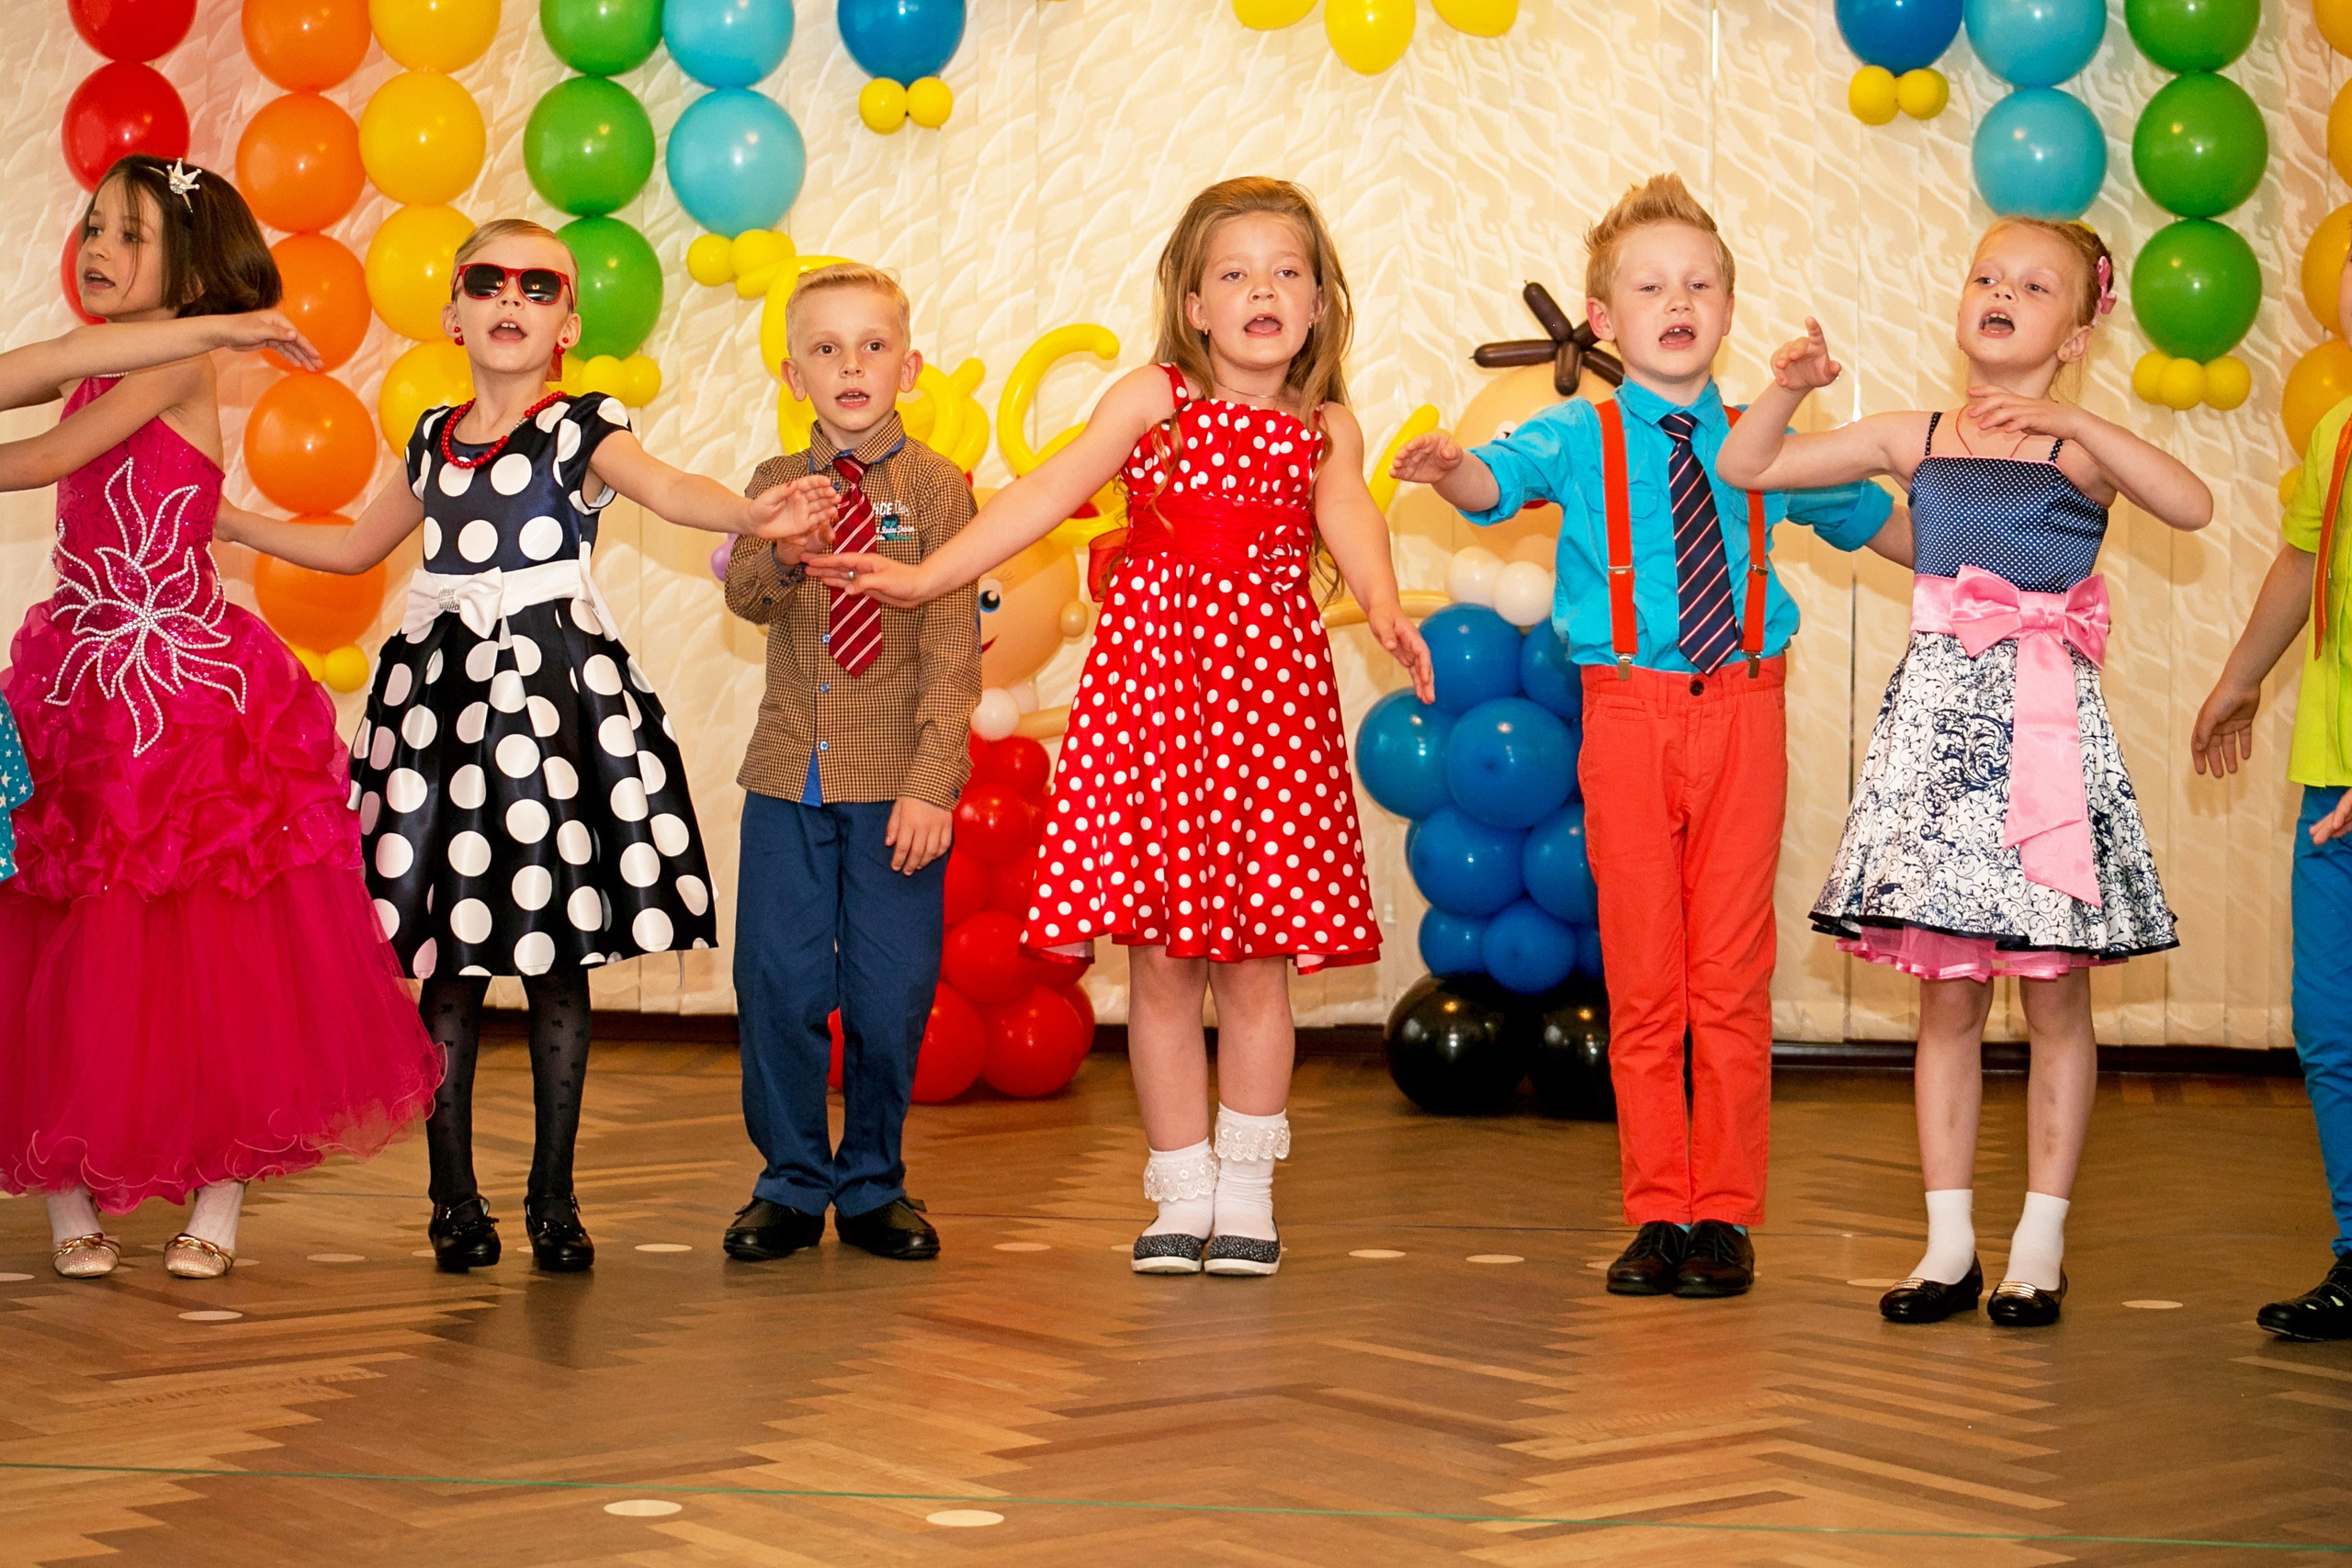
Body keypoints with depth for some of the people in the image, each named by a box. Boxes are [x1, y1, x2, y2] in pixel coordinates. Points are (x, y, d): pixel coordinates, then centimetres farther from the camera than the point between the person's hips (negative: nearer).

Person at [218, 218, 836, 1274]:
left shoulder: (578, 428, -1)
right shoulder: (436, 439, 13)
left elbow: (667, 490, -22)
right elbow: (358, 545, 29)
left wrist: (752, 513, -42)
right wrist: (230, 523, 30)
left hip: (555, 692, -4)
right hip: (443, 691, 4)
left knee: (556, 963, 0)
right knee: (445, 965, 2)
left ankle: (554, 1197, 10)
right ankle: (455, 1197, 10)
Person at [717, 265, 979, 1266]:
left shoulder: (936, 489, -2)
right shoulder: (778, 484, 6)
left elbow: (952, 649, -6)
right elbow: (746, 600, -10)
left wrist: (930, 783, -13)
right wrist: (781, 553, -33)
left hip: (896, 782, -2)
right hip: (789, 778, 2)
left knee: (893, 992, 3)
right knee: (779, 984, 3)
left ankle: (873, 1184, 20)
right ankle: (791, 1183, 18)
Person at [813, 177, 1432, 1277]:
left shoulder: (1326, 429, 6)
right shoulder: (1152, 398, 3)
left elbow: (1348, 516, -10)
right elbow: (1050, 493, 0)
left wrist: (1383, 609, -30)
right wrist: (927, 576, -8)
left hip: (1270, 690, 0)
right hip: (1150, 676, 0)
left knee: (1257, 962, 2)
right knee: (1159, 963, 2)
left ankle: (1246, 1194, 14)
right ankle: (1181, 1194, 14)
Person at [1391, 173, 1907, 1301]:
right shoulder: (1579, 439, 3)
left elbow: (1870, 520, 26)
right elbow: (1502, 480, -17)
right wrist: (1452, 471, -39)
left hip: (1742, 710, 1)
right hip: (1628, 711, -1)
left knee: (1730, 973, 2)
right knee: (1642, 975, 3)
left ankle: (1725, 1215, 10)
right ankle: (1658, 1214, 12)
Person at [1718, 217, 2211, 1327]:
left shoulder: (2082, 446, 0)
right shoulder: (1914, 440, 9)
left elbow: (2191, 507, -19)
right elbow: (1747, 468, 14)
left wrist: (2071, 420, -22)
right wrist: (1787, 388, -4)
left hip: (2046, 722, -3)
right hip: (1938, 716, 3)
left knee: (2054, 993, 2)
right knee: (1947, 993, 6)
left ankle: (2041, 1244, 11)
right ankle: (1949, 1243, 13)